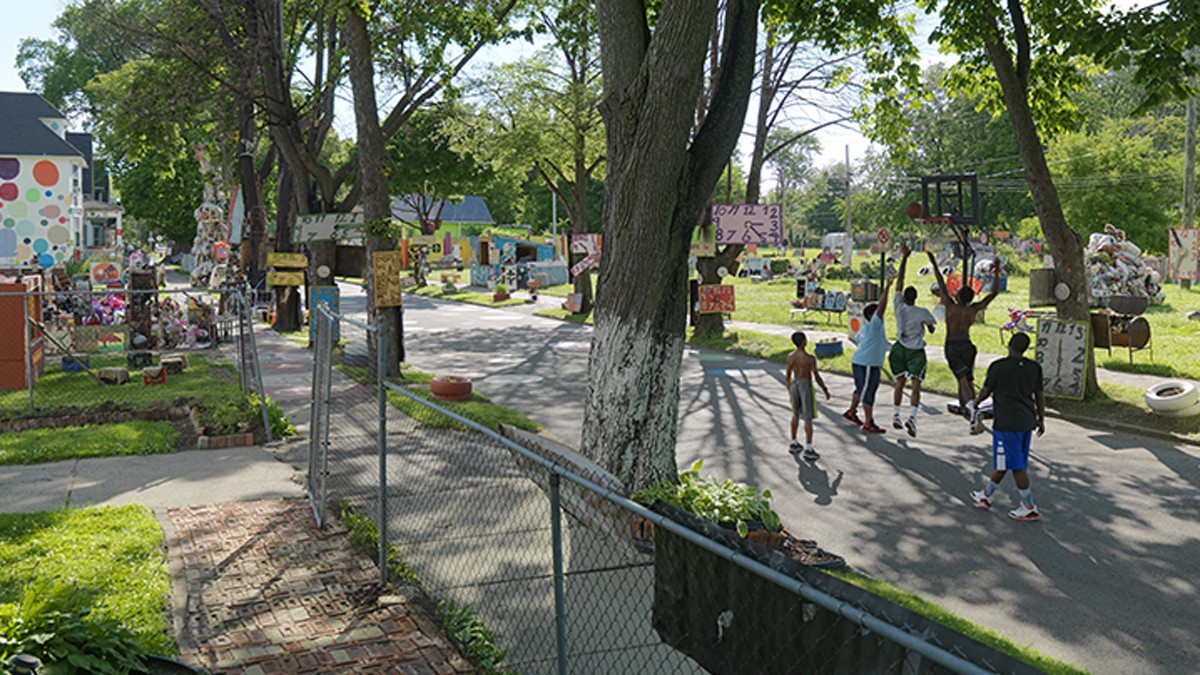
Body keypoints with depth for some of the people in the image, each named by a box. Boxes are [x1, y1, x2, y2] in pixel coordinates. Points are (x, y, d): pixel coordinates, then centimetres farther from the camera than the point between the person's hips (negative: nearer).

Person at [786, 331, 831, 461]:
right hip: (806, 386, -6)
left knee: (796, 415, 20)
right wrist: (825, 390, -5)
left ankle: (794, 444, 29)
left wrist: (789, 389, 21)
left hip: (795, 384, 6)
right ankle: (808, 449, -7)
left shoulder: (790, 357, -1)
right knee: (808, 418, -4)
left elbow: (788, 375, 8)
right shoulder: (809, 358, -18)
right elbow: (816, 376, -16)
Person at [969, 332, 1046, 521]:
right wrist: (1041, 420, 19)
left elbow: (986, 391, -1)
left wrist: (976, 403, 19)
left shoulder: (998, 366, -11)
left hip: (1007, 423, -6)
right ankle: (985, 495, 29)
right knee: (1003, 462, 16)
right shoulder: (1034, 368, 3)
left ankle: (1030, 508, 6)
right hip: (1027, 422, 6)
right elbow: (1039, 396, 9)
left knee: (1016, 466, 1)